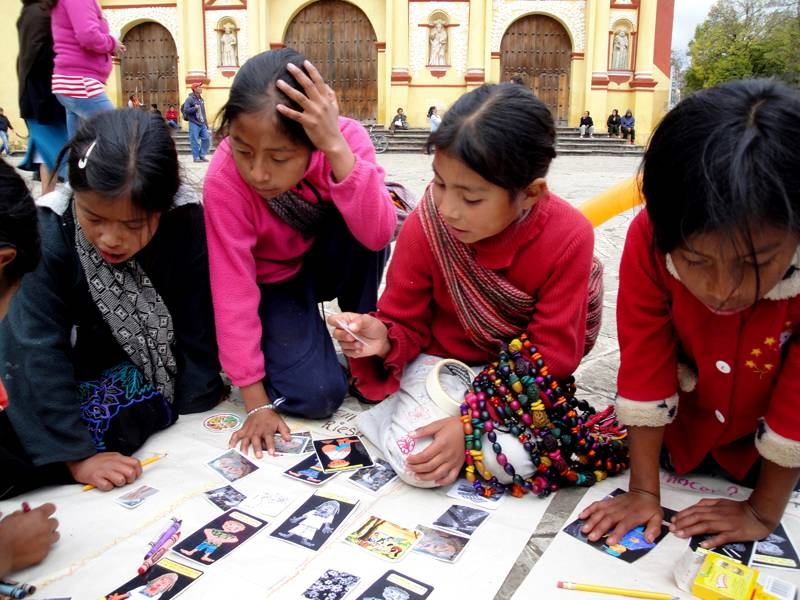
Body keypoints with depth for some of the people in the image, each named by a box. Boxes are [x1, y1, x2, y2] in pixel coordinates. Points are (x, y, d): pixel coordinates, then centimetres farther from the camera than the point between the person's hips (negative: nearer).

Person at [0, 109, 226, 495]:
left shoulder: (186, 223, -22)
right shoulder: (48, 232, -23)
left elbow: (199, 330, -12)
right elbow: (36, 351, -26)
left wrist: (193, 411, -6)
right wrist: (76, 454, -31)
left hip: (160, 372, -1)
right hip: (81, 376, 1)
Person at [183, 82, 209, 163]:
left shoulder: (201, 99, 15)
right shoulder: (189, 99, -7)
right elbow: (185, 110, -13)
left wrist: (206, 122, 20)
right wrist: (195, 108, -20)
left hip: (202, 124, 7)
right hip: (194, 123, -7)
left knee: (206, 138, 1)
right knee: (195, 141, -4)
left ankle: (202, 155, 13)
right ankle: (196, 157, 4)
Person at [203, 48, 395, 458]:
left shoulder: (345, 138, -26)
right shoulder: (223, 181, -30)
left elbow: (378, 234, -39)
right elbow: (234, 293, -27)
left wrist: (337, 148, -50)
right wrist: (256, 403, -26)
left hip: (330, 262, 2)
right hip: (273, 283, -2)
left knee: (359, 221, -33)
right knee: (317, 395, -22)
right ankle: (276, 348, 13)